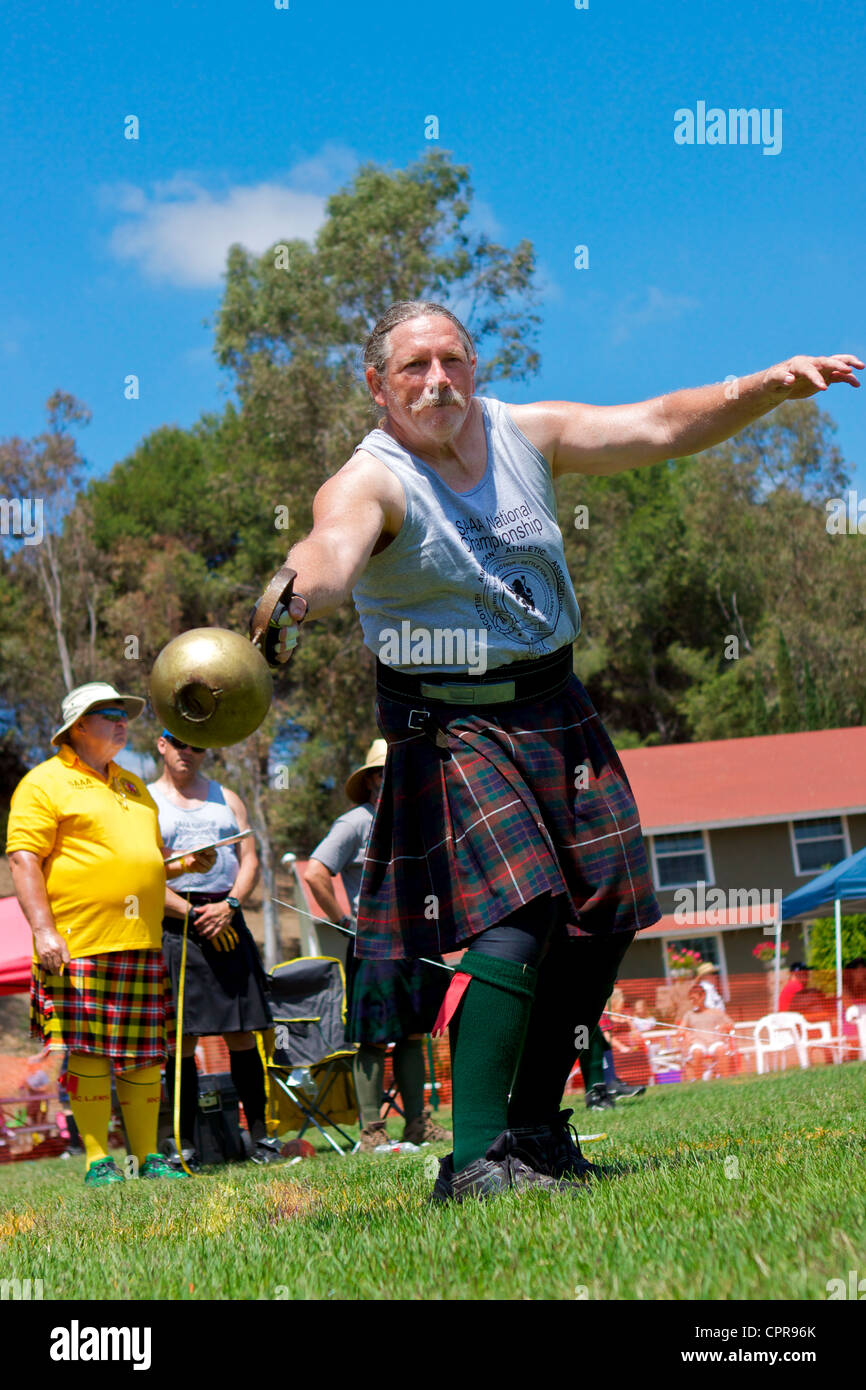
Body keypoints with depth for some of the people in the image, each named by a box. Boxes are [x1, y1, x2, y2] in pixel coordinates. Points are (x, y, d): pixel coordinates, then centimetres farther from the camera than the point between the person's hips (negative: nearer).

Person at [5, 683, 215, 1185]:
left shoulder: (133, 786, 24)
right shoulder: (46, 783, 0)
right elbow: (24, 859, -8)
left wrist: (184, 864, 11)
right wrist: (43, 929, -16)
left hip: (141, 940, 7)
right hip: (80, 939, -7)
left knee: (145, 1053, 5)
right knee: (89, 1051, -6)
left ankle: (148, 1156, 11)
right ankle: (98, 1160, 0)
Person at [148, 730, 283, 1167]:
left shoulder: (227, 799, 18)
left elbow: (249, 860, 10)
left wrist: (229, 905, -9)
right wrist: (195, 914, -12)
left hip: (227, 921, 3)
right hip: (174, 926, -3)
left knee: (241, 1034, 1)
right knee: (182, 1039, -4)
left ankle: (259, 1134, 6)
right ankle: (184, 1143, 1)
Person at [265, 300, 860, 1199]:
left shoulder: (529, 434, 4)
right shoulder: (371, 481, -14)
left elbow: (661, 426, 0)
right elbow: (334, 548, -36)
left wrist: (767, 386, -14)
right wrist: (300, 592, -59)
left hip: (555, 711, 6)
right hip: (450, 727, -6)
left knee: (602, 920, 6)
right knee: (516, 916, -23)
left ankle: (535, 1125, 24)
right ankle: (473, 1158, -20)